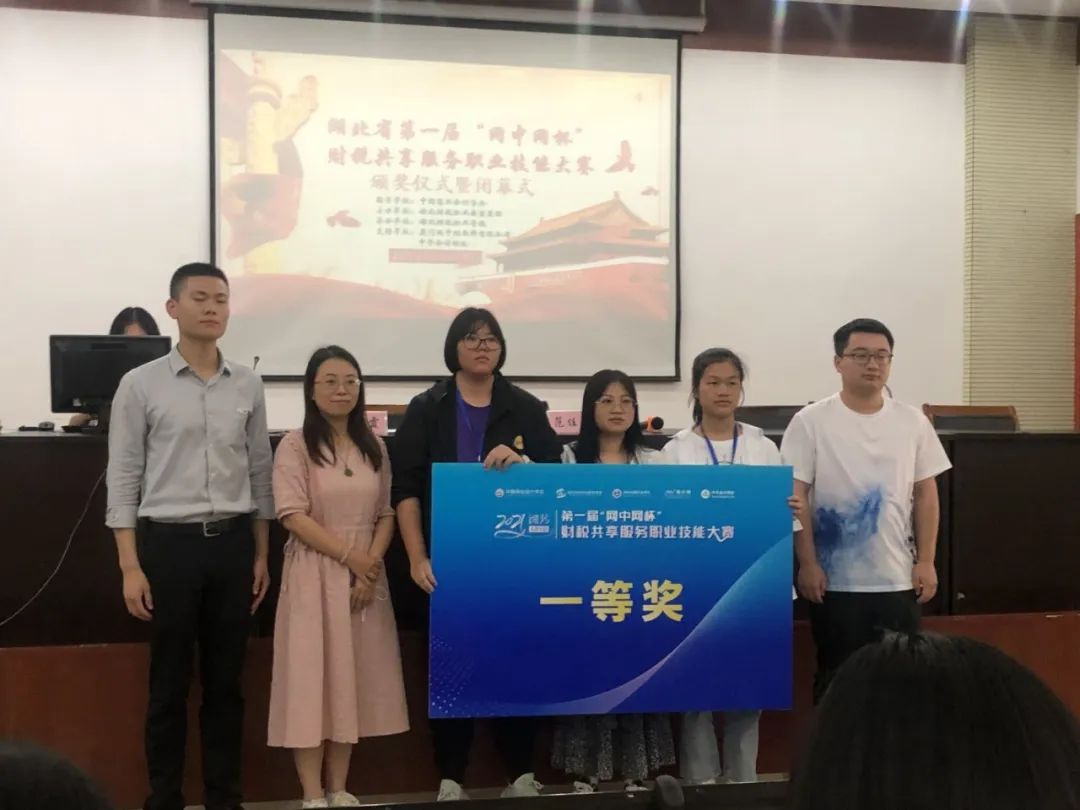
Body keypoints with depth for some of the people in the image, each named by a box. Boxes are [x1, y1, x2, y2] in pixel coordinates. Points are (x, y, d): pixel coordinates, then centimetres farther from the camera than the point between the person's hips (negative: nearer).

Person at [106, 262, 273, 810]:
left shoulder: (248, 385, 6)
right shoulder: (140, 384, -3)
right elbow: (122, 477, -3)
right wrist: (130, 565, -8)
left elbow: (260, 473, 11)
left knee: (225, 681, 10)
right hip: (168, 542, -3)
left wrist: (261, 555, 8)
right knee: (168, 683, 5)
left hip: (232, 542, 3)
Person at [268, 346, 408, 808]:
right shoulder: (295, 446, -4)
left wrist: (371, 564, -8)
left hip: (366, 575, 4)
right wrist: (350, 555, -14)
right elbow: (293, 516, -11)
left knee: (353, 678, 6)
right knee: (311, 678, -3)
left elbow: (386, 514, 8)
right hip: (314, 575, -4)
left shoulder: (373, 448, 10)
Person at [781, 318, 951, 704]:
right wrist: (808, 564, -9)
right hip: (836, 580, -3)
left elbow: (926, 493, 9)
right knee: (836, 676, 7)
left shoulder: (912, 422, 6)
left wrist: (926, 561, 3)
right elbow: (795, 496, -5)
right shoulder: (811, 421, -5)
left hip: (898, 578, 3)